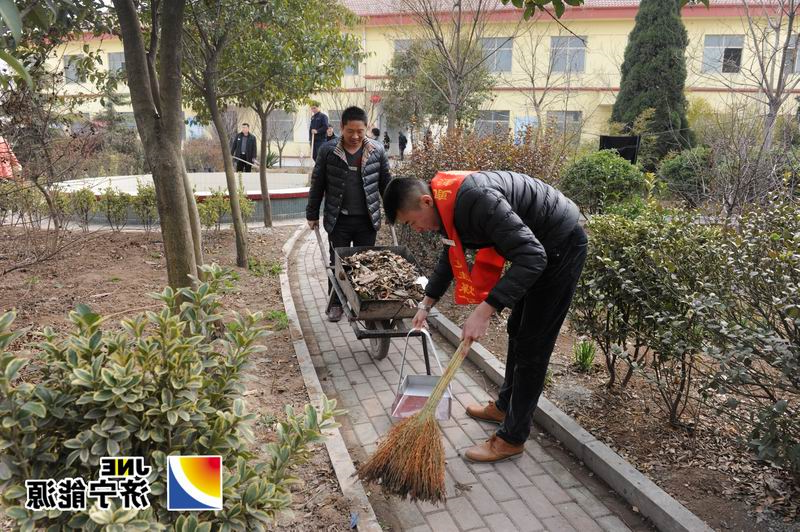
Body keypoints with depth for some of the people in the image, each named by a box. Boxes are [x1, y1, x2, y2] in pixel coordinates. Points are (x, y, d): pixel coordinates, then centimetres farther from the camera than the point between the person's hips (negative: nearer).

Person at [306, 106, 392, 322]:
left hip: (367, 219, 1)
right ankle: (335, 304, 23)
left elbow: (386, 183, 9)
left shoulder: (377, 151, 0)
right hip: (338, 220, -1)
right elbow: (317, 185, 3)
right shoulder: (328, 151, -3)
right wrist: (312, 214, 5)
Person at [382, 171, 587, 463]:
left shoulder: (476, 199, -32)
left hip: (561, 247, -10)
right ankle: (505, 406, 37)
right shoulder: (448, 204, -1)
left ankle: (512, 438, 8)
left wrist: (485, 309, -37)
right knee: (517, 331, 19)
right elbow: (451, 258, 16)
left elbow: (532, 256, -35)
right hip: (537, 245, 10)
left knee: (532, 345, -4)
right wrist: (426, 304, 15)